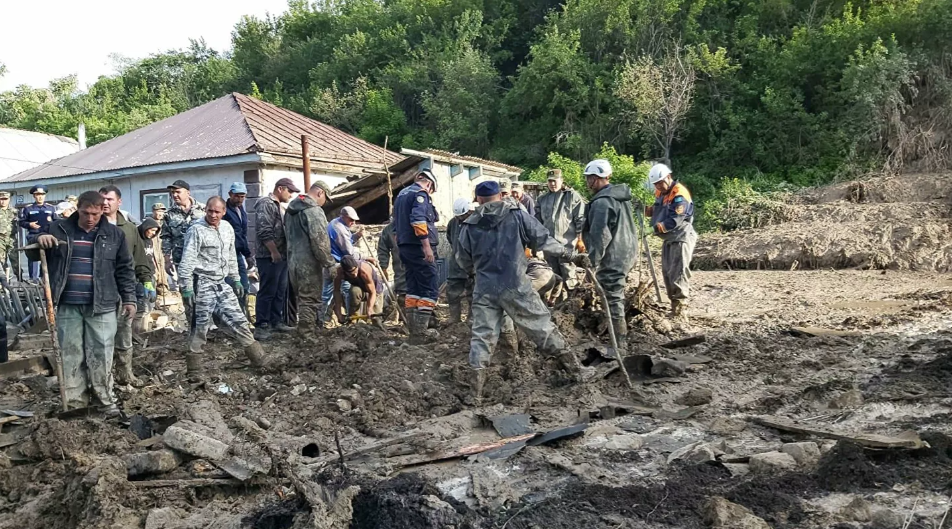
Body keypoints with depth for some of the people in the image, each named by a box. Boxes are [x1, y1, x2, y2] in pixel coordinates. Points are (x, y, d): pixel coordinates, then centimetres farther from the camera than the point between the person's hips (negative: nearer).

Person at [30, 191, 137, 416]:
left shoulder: (114, 234, 2)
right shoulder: (60, 229, 4)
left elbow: (124, 269, 6)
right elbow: (34, 255, 10)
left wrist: (129, 299, 2)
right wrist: (39, 240, -12)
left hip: (101, 306, -1)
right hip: (68, 306, 2)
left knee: (101, 356, 1)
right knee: (70, 356, 7)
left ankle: (105, 400, 12)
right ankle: (75, 403, 15)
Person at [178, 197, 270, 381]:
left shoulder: (227, 228, 7)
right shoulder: (196, 229, -12)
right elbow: (187, 261, -14)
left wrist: (235, 279, 19)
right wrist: (186, 288, -18)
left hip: (222, 282, 6)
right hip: (203, 283, -6)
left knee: (238, 319, 9)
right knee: (200, 326, 1)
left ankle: (259, 358, 17)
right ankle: (194, 369, 13)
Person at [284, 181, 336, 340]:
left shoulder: (291, 209, 16)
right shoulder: (314, 210, -14)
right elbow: (319, 241, -20)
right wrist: (330, 263, -15)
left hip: (293, 261, 9)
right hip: (309, 263, -9)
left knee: (302, 297, 17)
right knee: (310, 299, -3)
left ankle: (305, 332, 25)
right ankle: (308, 336, 0)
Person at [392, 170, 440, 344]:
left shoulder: (401, 194, 21)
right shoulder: (421, 193, -8)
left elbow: (398, 223, 24)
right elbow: (418, 220, -23)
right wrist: (427, 246, -25)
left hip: (406, 247, 9)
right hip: (419, 247, -9)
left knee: (413, 289, 11)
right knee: (430, 289, -6)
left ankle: (414, 330, 12)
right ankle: (421, 331, -10)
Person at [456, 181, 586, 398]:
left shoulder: (469, 226, 6)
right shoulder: (517, 215, -1)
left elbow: (463, 261, 14)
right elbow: (542, 239, 2)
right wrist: (567, 252, 18)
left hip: (484, 289, 1)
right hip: (515, 286, -1)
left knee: (482, 334, 7)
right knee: (541, 325, 9)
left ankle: (476, 376, -1)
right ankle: (571, 364, 18)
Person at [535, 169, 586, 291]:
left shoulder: (572, 196, -3)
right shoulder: (542, 199, 13)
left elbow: (580, 219, -6)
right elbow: (538, 221, 18)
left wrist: (580, 239, -9)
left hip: (567, 243, -5)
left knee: (568, 275, -4)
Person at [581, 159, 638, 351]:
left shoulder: (601, 202, -20)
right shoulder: (621, 196, 11)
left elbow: (600, 236, -23)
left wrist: (593, 263, -18)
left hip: (612, 259, -10)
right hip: (627, 254, 10)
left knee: (614, 302, -3)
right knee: (617, 298, 23)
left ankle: (620, 345, 2)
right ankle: (621, 340, 36)